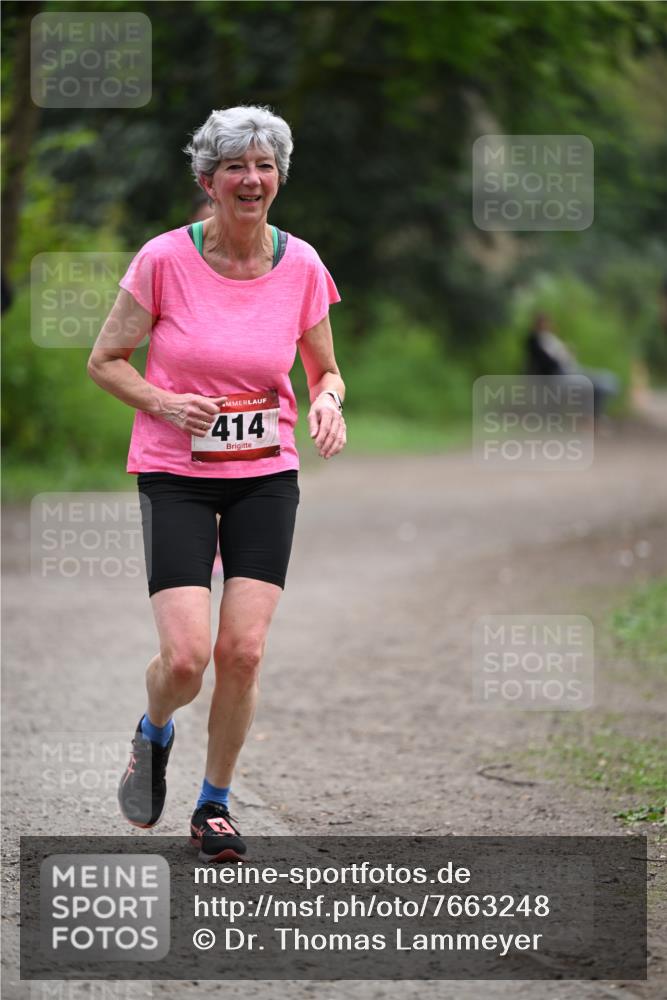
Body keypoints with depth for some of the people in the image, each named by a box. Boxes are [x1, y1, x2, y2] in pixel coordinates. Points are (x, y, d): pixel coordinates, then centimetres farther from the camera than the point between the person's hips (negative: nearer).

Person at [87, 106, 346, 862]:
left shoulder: (301, 266, -2)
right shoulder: (164, 259, -9)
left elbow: (324, 371, 11)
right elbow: (105, 360, 0)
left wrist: (327, 404, -12)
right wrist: (166, 403, -18)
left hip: (267, 474, 2)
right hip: (175, 474, -2)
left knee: (243, 651, -7)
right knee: (186, 656, -14)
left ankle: (215, 805, 15)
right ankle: (153, 736, 22)